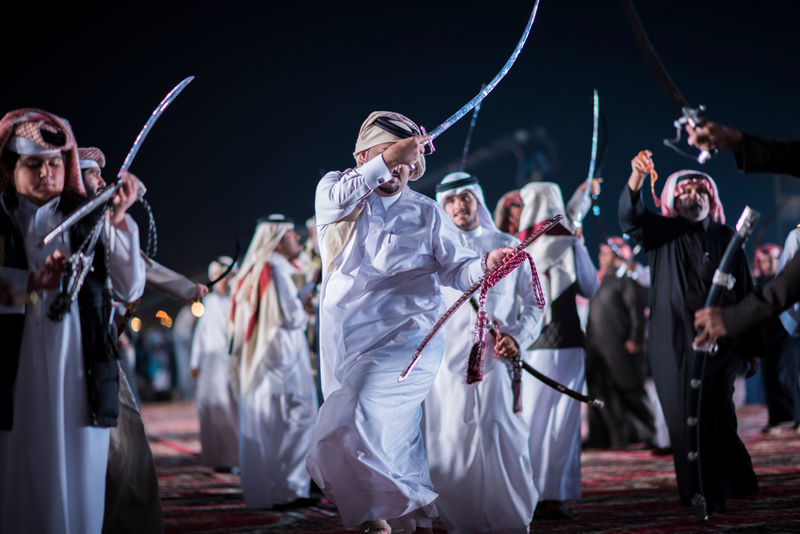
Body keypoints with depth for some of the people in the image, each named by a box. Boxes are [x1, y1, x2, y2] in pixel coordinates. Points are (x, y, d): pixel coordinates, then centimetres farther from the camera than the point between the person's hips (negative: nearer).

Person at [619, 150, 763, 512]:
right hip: (675, 345, -1)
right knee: (686, 419, -1)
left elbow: (745, 293, 12)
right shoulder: (663, 233, 7)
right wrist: (637, 178, -33)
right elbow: (629, 218, -14)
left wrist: (753, 347, 8)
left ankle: (717, 493, 18)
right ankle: (702, 495, 6)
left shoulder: (726, 238, 11)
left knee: (716, 418, 0)